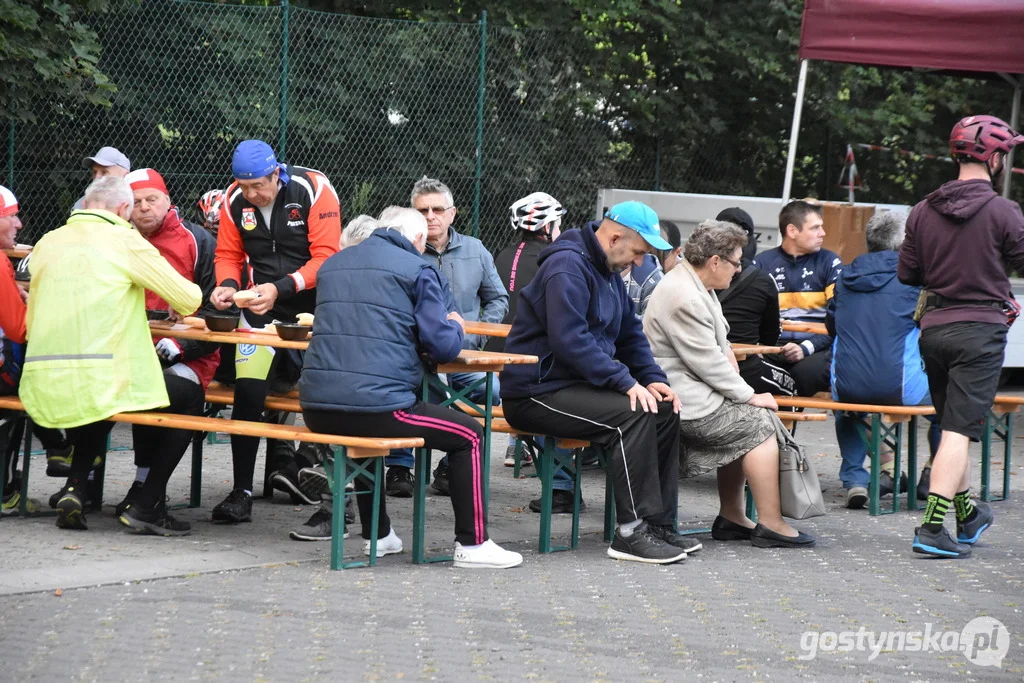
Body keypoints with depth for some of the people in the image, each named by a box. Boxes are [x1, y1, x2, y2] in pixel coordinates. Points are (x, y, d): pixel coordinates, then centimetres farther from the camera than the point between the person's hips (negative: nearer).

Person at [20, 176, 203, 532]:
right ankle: (148, 502, 10)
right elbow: (189, 299, 0)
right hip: (101, 379, -5)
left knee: (93, 408, 37)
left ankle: (74, 488, 15)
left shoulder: (47, 243, 12)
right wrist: (178, 304, 24)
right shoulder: (125, 242, -2)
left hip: (42, 389, 5)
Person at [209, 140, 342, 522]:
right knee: (247, 393, -8)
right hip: (262, 307, 2)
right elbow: (228, 256, 9)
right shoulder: (235, 200, 0)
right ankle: (242, 493, -2)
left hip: (312, 304, -2)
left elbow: (325, 258, -18)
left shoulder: (313, 190, -14)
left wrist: (280, 288, -29)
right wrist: (228, 286, -14)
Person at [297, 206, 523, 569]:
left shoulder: (333, 264, 19)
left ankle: (377, 535, 42)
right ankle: (471, 544, 12)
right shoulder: (417, 270, 0)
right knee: (469, 435, 12)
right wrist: (455, 327, 19)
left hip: (317, 410, 7)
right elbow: (443, 347, -4)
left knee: (365, 430, 40)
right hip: (376, 407, -7)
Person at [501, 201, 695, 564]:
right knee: (632, 415, -27)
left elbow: (630, 333, 23)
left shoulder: (609, 274, 16)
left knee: (665, 410, -1)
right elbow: (570, 339, -28)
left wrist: (653, 378, 5)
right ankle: (631, 532, -25)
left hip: (579, 385, 10)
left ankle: (658, 525, 1)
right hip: (538, 393, -10)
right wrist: (626, 382, -28)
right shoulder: (567, 267, -18)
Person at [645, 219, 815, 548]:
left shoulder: (696, 287, 14)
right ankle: (770, 526, -7)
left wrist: (741, 391, 4)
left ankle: (731, 518, 14)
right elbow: (708, 362, -20)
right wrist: (749, 396, -11)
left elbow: (721, 346, 19)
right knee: (759, 425, -9)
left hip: (690, 392, 11)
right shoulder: (683, 298, -21)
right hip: (684, 402, -11)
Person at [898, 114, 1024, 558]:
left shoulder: (923, 211, 3)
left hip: (933, 328, 5)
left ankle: (967, 514, 33)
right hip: (981, 329, -5)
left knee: (951, 426, 19)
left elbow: (906, 274, 7)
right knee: (960, 430, -6)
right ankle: (932, 528, -14)